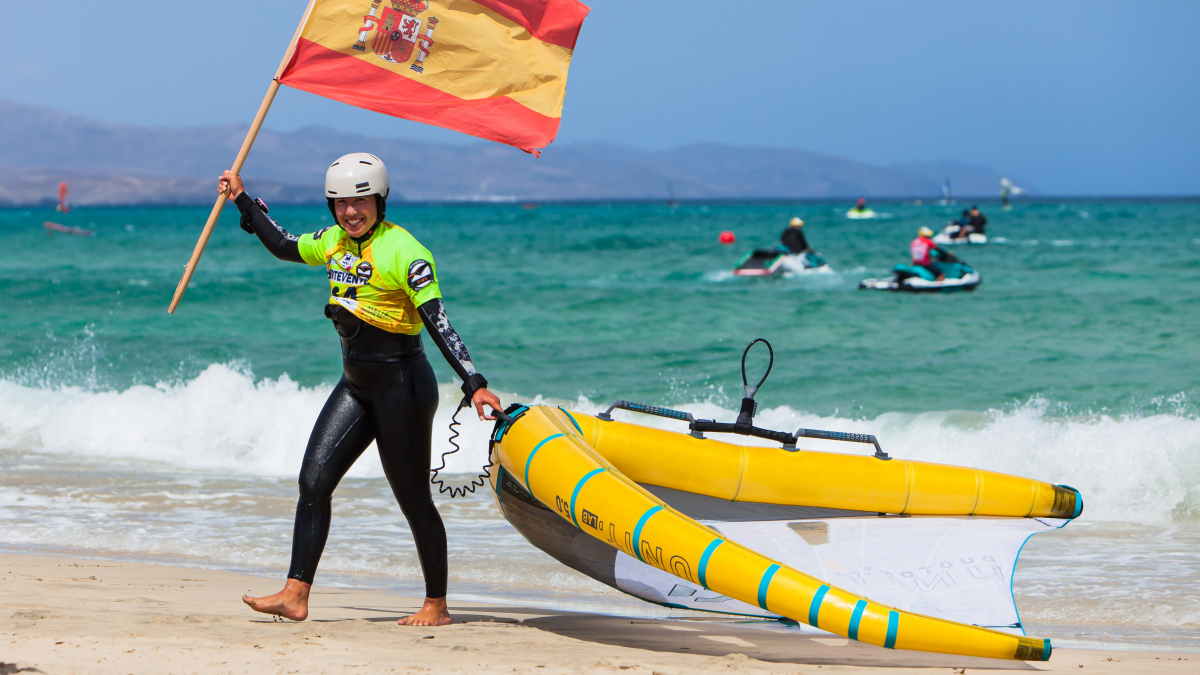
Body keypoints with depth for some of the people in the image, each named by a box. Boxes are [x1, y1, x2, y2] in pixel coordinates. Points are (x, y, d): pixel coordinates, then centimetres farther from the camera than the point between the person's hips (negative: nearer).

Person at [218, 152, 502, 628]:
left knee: (413, 499, 1)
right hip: (356, 385, 8)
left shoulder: (404, 251, -16)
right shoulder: (335, 241, 7)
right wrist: (243, 200, 25)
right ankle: (295, 595, 1)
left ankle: (437, 606, 13)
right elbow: (284, 247, 27)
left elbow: (438, 322, -22)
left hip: (402, 384, -8)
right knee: (313, 482, -1)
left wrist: (473, 383, -28)